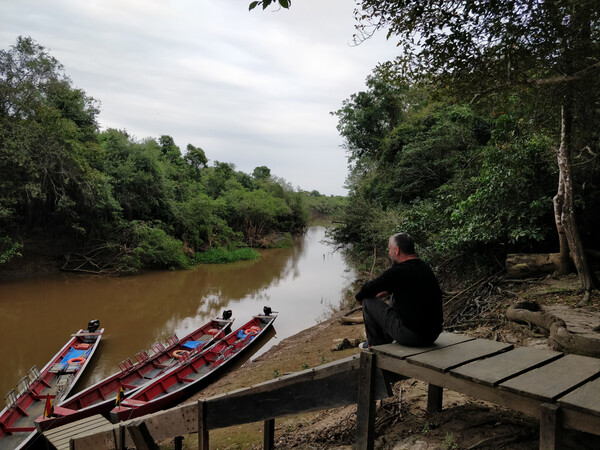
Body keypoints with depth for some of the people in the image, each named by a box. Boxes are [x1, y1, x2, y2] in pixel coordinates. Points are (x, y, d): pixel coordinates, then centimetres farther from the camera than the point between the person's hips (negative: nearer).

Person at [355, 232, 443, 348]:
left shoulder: (398, 271, -17)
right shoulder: (425, 268, 10)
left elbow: (367, 290, -7)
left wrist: (359, 297, 14)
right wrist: (380, 295, 26)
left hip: (411, 336, -8)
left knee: (368, 301, 3)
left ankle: (376, 344, 22)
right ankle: (385, 340, 39)